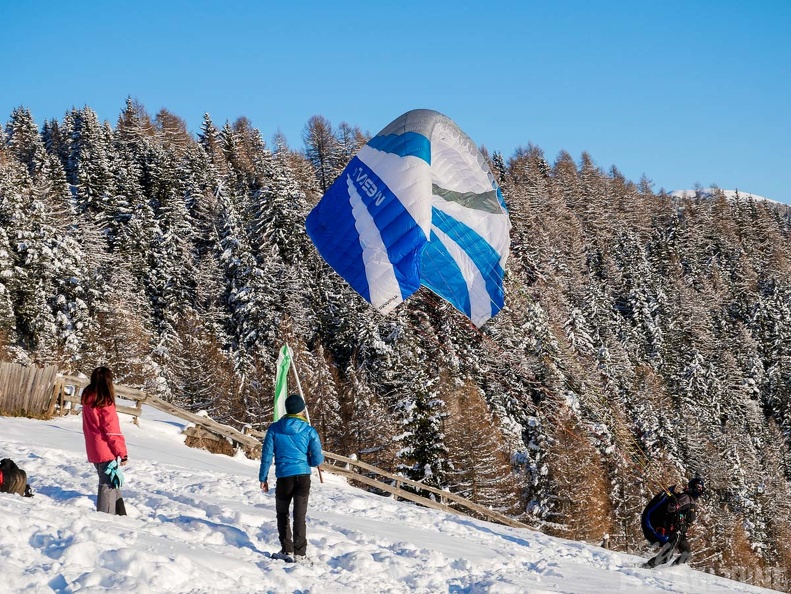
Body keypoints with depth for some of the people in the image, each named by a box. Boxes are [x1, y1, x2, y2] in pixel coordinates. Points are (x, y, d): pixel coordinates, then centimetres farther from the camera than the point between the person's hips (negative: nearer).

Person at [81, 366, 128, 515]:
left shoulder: (87, 398, 5)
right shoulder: (105, 402, -17)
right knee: (108, 484, -1)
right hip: (107, 451, -8)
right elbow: (112, 430, -16)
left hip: (93, 450, 8)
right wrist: (122, 452, -10)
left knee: (110, 481, 17)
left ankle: (120, 514, 24)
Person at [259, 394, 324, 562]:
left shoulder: (274, 428, -1)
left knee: (282, 514, 16)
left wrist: (263, 477, 9)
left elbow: (267, 454, 1)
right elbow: (317, 459, -3)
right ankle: (299, 553, 1)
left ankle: (287, 550, 12)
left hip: (284, 476, 0)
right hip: (303, 476, 0)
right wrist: (321, 457, 21)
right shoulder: (309, 431, -3)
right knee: (300, 516, 4)